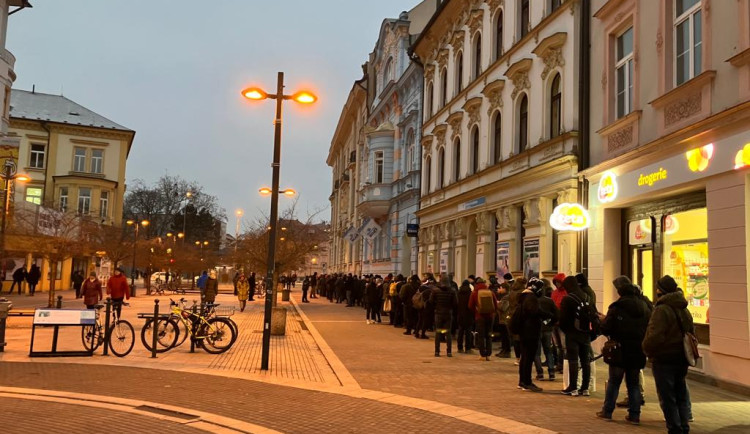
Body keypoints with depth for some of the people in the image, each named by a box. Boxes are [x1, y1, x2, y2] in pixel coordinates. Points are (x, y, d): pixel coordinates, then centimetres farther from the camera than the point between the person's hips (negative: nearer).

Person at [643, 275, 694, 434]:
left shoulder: (662, 310, -18)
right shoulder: (684, 310, 10)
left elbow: (655, 337, -24)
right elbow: (691, 333, 16)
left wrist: (647, 350, -7)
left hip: (664, 360, -8)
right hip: (681, 359, 8)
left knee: (667, 398, 1)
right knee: (681, 395, 17)